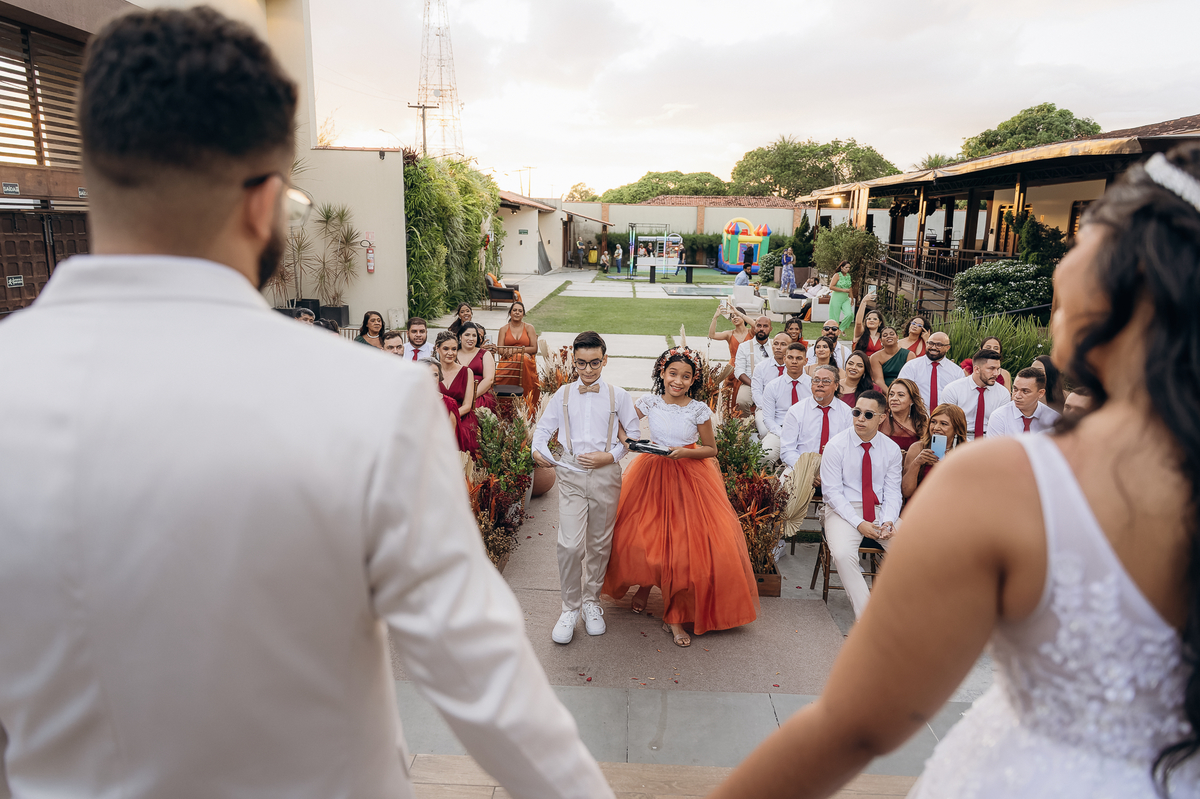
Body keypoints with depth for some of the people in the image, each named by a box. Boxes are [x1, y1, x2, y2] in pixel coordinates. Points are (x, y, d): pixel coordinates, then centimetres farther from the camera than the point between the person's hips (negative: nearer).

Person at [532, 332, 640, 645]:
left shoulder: (618, 396, 5)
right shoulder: (564, 394, 7)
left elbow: (635, 434, 6)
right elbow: (544, 426, 12)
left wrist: (610, 456, -8)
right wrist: (538, 450, -8)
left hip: (605, 475, 1)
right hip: (571, 475, 0)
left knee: (599, 544, 10)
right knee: (570, 545, -9)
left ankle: (591, 601, 29)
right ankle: (570, 608, 9)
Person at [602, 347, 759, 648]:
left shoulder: (699, 410, -8)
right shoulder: (650, 403, -4)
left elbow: (711, 449, 1)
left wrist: (686, 452, -17)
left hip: (690, 478, -1)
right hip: (653, 475, 2)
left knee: (688, 543, -6)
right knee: (640, 536, 2)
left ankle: (675, 617, 10)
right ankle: (645, 583, 37)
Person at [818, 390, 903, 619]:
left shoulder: (891, 449, 4)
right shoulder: (836, 445, -7)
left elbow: (892, 492, 5)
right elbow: (831, 492, -9)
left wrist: (888, 521, -15)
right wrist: (859, 523, -19)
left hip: (880, 510, 3)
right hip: (844, 511, -3)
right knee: (843, 554, -30)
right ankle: (865, 616, -19)